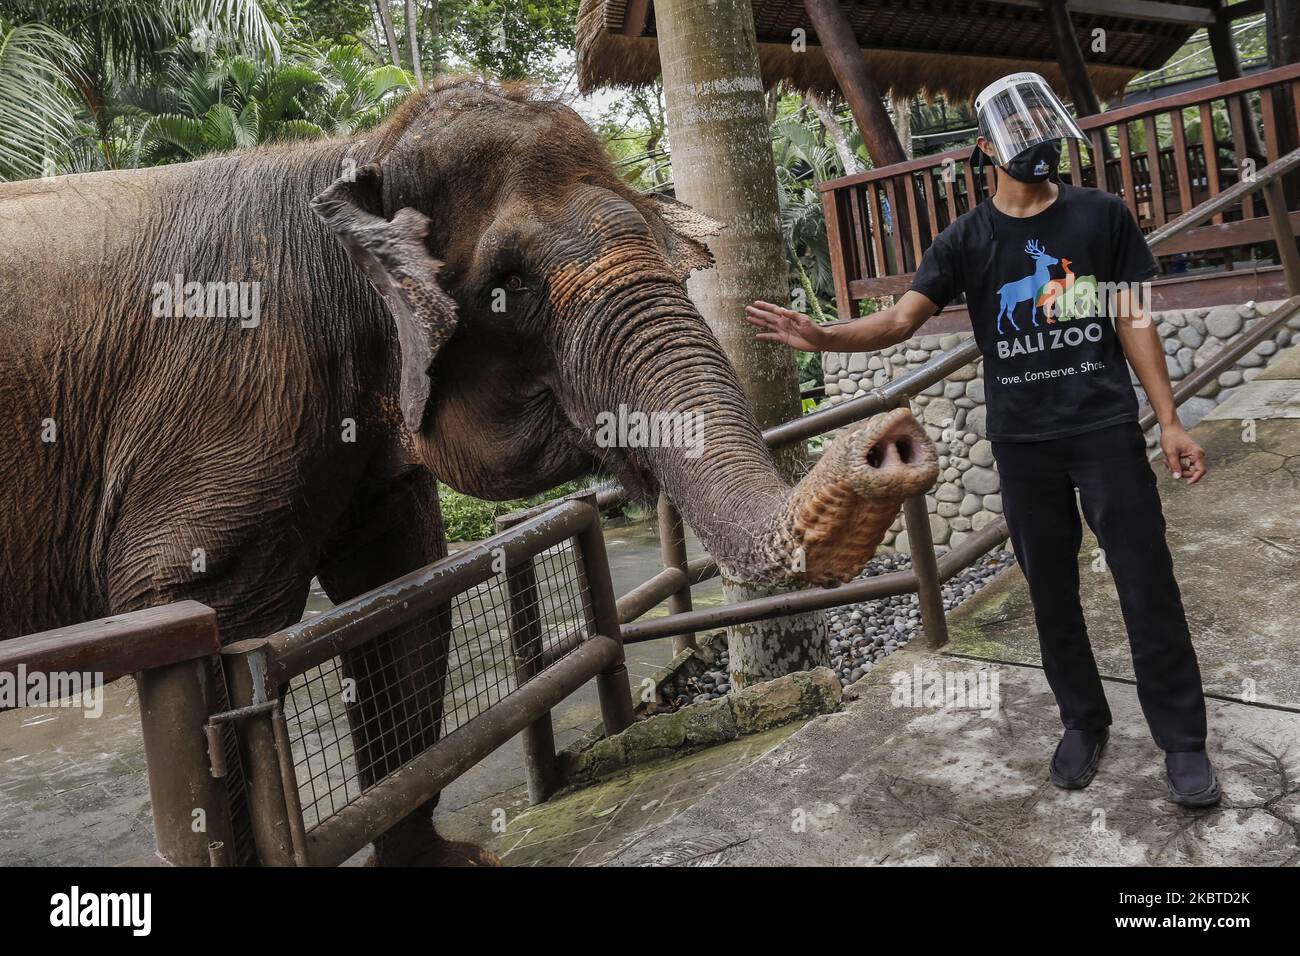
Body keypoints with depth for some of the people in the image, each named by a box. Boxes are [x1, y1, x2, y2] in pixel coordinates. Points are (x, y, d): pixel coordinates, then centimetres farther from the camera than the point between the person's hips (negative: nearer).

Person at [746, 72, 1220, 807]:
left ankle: (1184, 738, 15)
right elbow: (902, 320, -8)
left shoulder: (1102, 215, 2)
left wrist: (1170, 421, -1)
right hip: (1022, 444, 1)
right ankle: (1084, 722, 27)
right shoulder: (967, 240, 1)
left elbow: (1133, 321, 3)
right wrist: (823, 337, -27)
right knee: (1052, 591, 9)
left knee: (1147, 585, 1)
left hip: (1108, 431, -1)